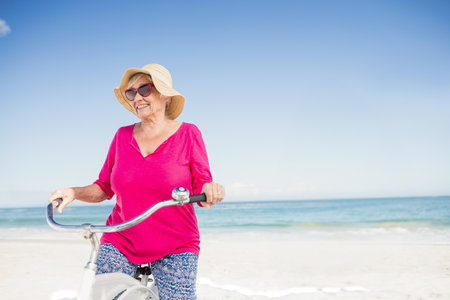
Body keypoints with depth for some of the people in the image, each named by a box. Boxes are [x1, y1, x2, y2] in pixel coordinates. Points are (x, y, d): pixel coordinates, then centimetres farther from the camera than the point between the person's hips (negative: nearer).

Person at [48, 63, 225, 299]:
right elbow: (104, 188, 11)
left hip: (174, 248, -2)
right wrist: (73, 192, -6)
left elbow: (201, 185, -4)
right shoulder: (123, 136, 6)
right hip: (120, 243, 2)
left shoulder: (187, 134, -1)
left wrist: (209, 191, -26)